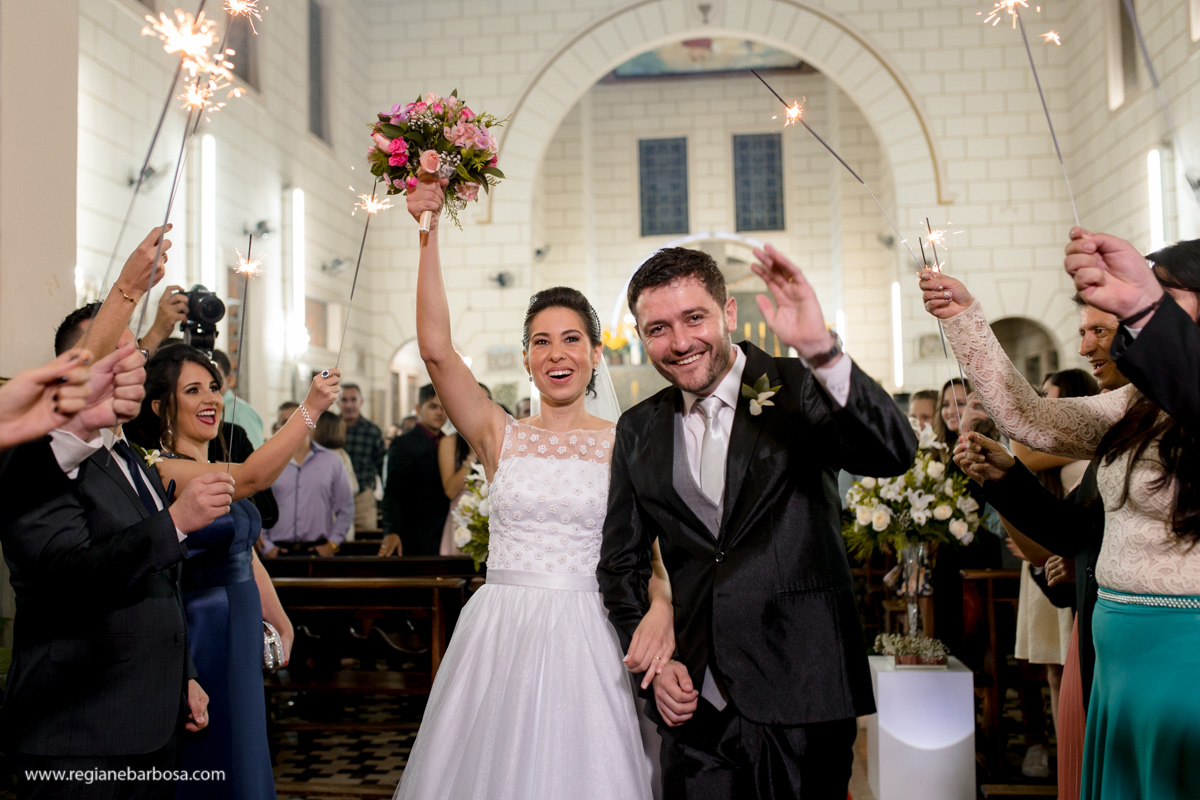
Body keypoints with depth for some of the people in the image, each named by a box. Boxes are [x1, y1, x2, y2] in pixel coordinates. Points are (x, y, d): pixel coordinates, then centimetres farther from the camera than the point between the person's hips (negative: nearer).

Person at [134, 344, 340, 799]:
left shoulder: (217, 471, 10)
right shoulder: (165, 470, -18)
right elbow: (253, 477, -34)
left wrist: (282, 623, 19)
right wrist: (310, 408, -40)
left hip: (242, 632, 9)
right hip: (201, 632, -9)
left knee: (243, 755, 17)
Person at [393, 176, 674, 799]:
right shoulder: (499, 436, 4)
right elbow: (435, 348, -7)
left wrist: (661, 606, -25)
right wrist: (428, 235, -11)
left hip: (585, 639, -1)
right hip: (498, 631, 1)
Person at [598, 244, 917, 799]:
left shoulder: (801, 388, -4)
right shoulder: (638, 430, 7)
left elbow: (895, 455, -23)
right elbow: (620, 564, 14)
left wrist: (821, 350, -35)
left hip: (800, 693, -3)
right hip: (693, 700, 3)